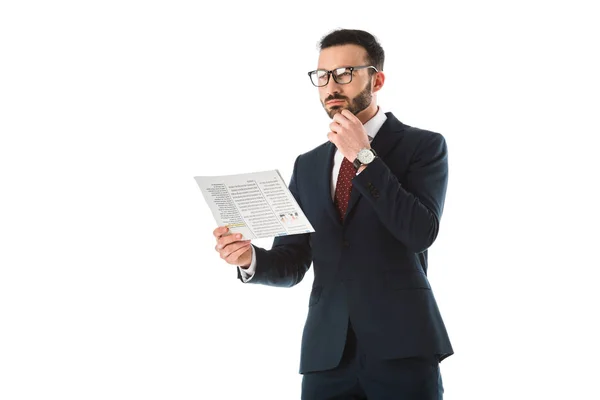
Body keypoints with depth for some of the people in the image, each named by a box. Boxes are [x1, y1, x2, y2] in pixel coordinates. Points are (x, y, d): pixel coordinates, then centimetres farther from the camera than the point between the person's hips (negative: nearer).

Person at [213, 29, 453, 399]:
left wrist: (364, 157, -12)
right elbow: (293, 264, 11)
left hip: (401, 346, -4)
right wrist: (250, 257, -10)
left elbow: (421, 232, -14)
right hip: (327, 352, 4)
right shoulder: (308, 164, 14)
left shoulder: (423, 145, 1)